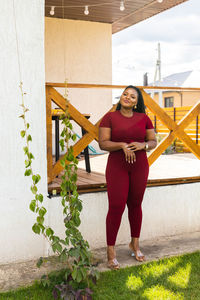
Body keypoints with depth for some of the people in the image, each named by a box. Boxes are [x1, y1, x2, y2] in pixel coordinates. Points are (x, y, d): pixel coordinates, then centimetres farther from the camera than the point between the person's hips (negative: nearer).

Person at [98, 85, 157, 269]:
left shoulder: (144, 118, 6)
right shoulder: (110, 118, -1)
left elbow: (153, 142, 9)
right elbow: (103, 143, -7)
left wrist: (143, 145, -13)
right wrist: (122, 145, -21)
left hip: (139, 167, 3)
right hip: (117, 167, -3)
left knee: (135, 205, 11)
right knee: (116, 207, -6)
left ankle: (135, 244, 29)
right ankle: (111, 251, 6)